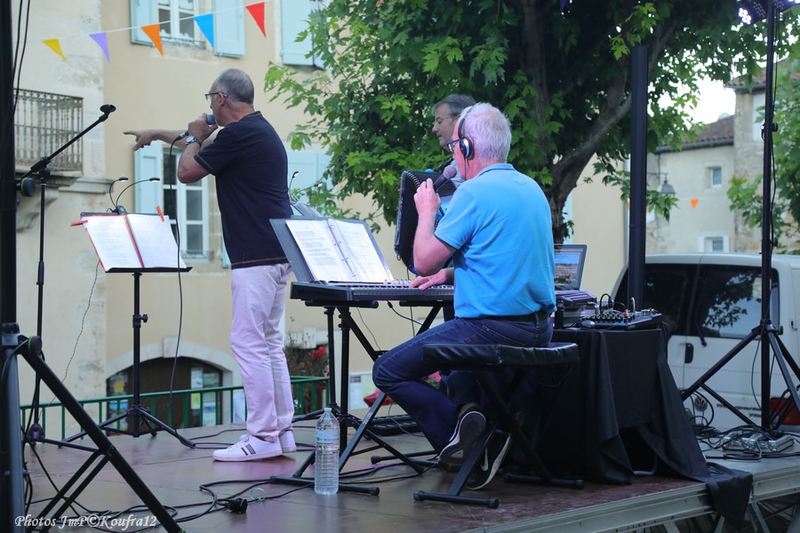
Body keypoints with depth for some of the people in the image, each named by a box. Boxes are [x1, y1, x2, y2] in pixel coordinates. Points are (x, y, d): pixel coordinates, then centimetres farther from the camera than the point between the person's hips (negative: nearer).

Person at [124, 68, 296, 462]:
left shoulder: (239, 134, -13)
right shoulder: (258, 129, 18)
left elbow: (187, 171, -6)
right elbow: (210, 148, 36)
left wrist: (194, 138, 13)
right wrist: (159, 134, 46)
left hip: (255, 256, -10)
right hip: (275, 252, 10)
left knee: (248, 342, -8)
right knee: (269, 342, 12)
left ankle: (262, 437, -7)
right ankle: (281, 430, 14)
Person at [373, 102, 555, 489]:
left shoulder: (474, 192, -14)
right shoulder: (532, 188, 14)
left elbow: (423, 261, -11)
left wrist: (427, 211, 5)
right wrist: (450, 274, 26)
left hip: (493, 326, -9)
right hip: (539, 330, 9)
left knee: (388, 371, 1)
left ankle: (460, 433, -11)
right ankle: (490, 431, 15)